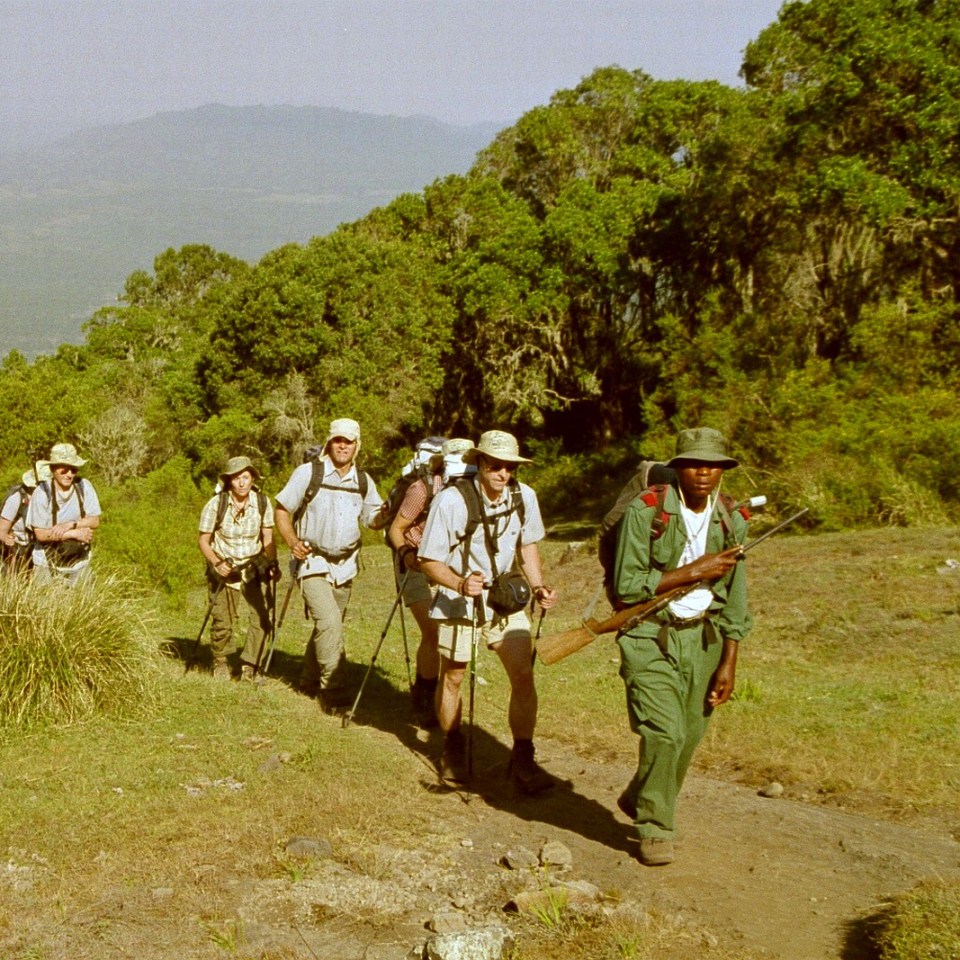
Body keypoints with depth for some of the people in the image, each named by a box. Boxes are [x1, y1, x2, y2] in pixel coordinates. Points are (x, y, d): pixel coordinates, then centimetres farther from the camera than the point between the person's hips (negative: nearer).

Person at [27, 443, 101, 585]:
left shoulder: (84, 487, -8)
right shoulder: (42, 492, -16)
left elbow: (95, 521, -5)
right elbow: (40, 534, -16)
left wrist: (71, 525, -21)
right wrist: (75, 534, -17)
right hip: (47, 564, -3)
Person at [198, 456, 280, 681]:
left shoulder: (262, 502, -10)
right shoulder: (215, 504, -15)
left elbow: (268, 538, -1)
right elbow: (203, 540, -8)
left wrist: (273, 564, -15)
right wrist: (217, 563, -23)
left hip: (253, 567, 2)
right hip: (224, 569, -2)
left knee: (261, 616, -12)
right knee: (222, 621, -1)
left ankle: (249, 667, 2)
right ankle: (220, 662, 26)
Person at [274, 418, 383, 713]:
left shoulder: (363, 481, 4)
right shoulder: (308, 473, -9)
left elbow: (372, 517, 12)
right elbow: (282, 509, -3)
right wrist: (292, 541, -18)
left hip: (345, 565, 5)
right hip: (313, 563, -5)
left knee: (328, 626, 15)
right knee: (329, 622, -20)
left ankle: (310, 681, 34)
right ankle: (334, 691, -14)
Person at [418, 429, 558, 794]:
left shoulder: (524, 497, -9)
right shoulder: (452, 500, -22)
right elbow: (429, 560, -17)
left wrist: (539, 586, -5)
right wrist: (461, 583, -34)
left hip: (506, 598, 3)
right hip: (459, 600, -3)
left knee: (523, 674, -9)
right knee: (453, 677, 11)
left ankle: (523, 759, 2)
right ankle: (452, 750, 34)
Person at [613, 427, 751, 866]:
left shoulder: (732, 522, 2)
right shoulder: (646, 512, -12)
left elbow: (735, 602, 9)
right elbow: (627, 586, -16)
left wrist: (728, 662, 6)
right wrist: (693, 571, -18)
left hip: (703, 637, 5)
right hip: (651, 637, -5)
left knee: (689, 735, 8)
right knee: (665, 732, -15)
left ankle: (639, 800, 34)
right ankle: (654, 829, 4)